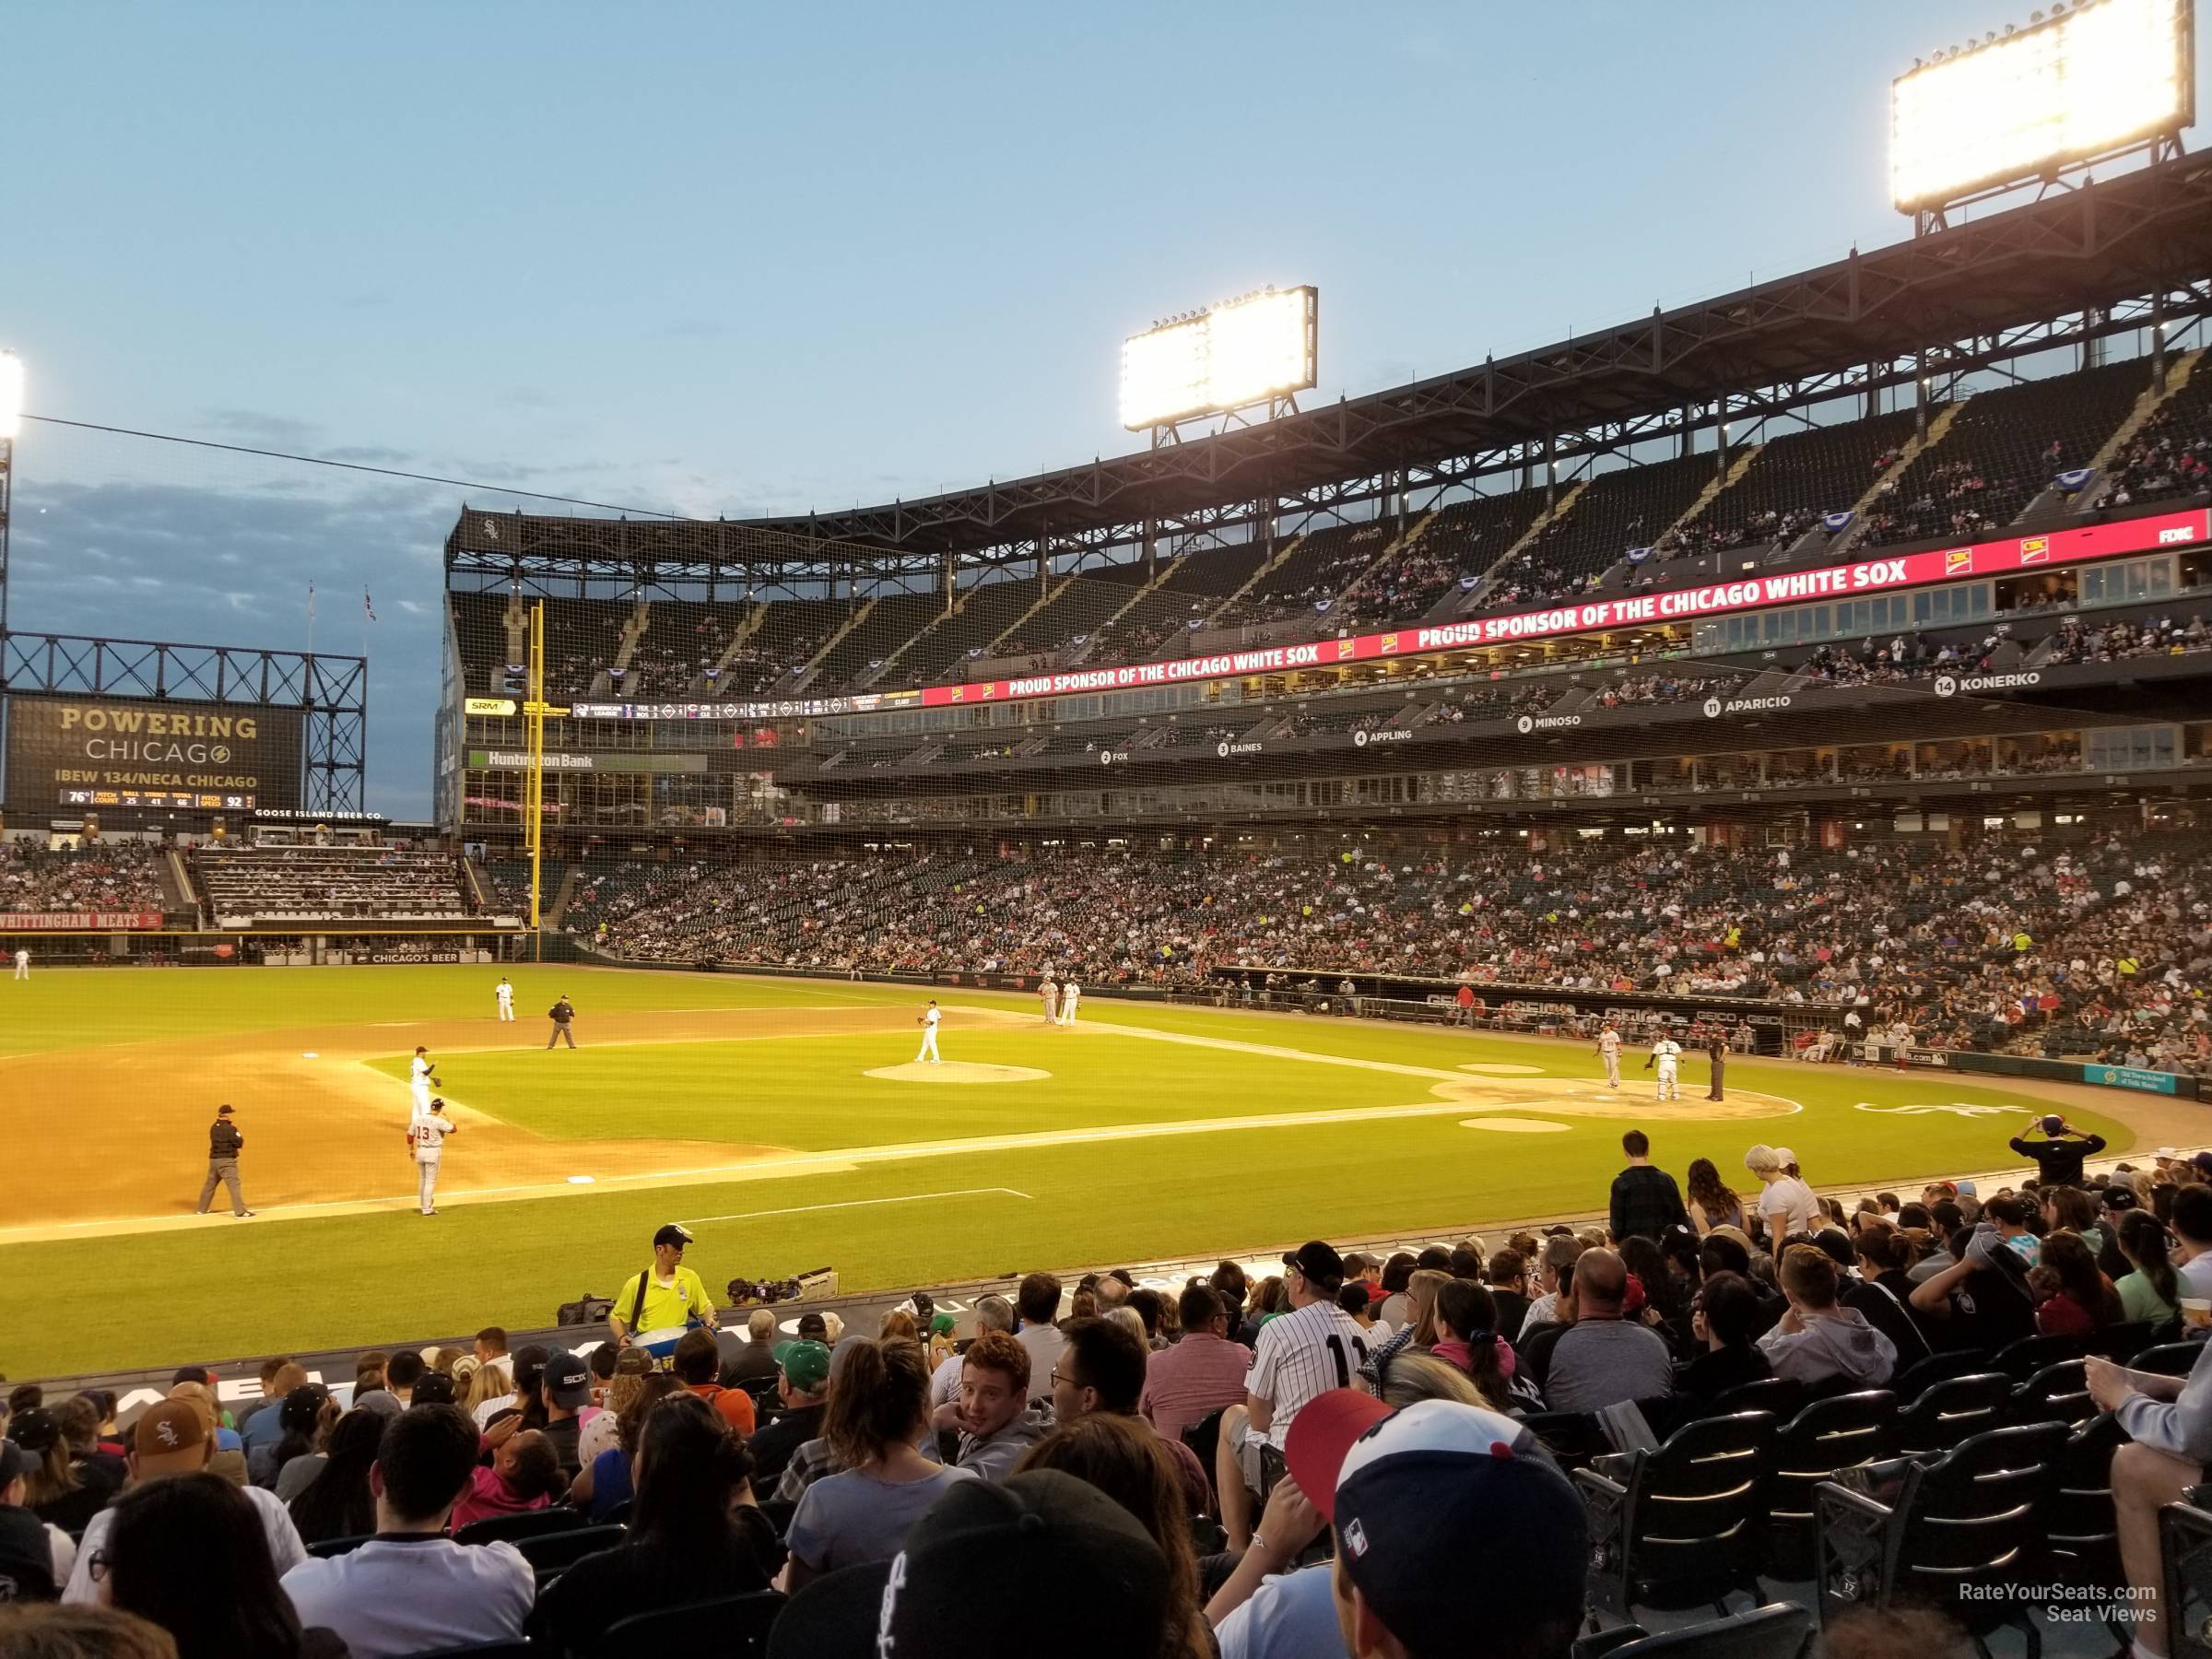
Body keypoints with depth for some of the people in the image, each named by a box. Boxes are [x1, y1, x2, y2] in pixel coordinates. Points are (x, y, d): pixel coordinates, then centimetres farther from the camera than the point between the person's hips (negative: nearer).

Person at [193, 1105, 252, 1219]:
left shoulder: (213, 1128, 9)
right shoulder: (230, 1129, -15)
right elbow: (239, 1143, -14)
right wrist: (241, 1137, 6)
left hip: (214, 1159, 8)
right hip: (227, 1160, -8)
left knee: (209, 1184, 20)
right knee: (234, 1184, -11)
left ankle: (202, 1209, 32)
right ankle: (240, 1212, -18)